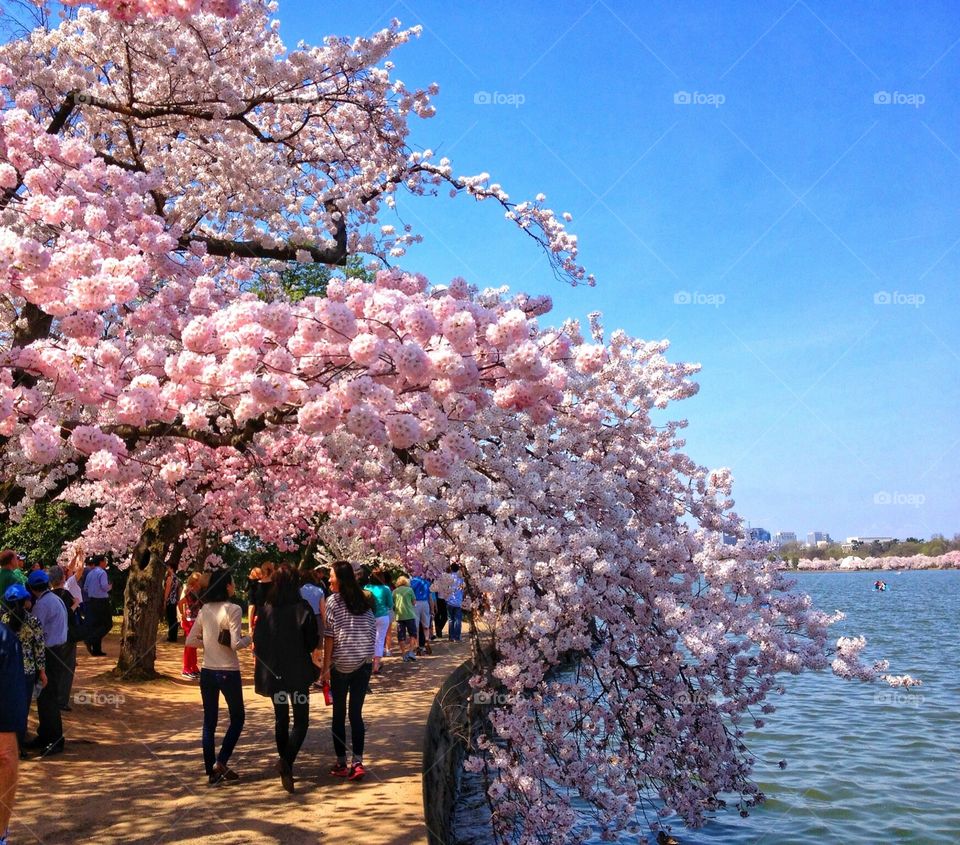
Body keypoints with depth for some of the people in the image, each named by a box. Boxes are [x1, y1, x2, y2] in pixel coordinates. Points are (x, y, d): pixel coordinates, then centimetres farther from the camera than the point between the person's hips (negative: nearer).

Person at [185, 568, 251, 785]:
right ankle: (220, 763, 1)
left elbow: (190, 640, 7)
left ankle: (212, 771, 15)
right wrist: (249, 639, 0)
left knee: (209, 722, 11)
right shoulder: (232, 609, -14)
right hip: (228, 672, -5)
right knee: (237, 718, 12)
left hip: (207, 672, 5)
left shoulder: (205, 610, 3)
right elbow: (236, 644, -19)